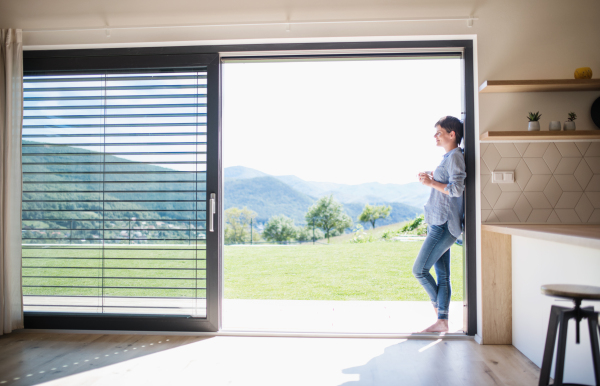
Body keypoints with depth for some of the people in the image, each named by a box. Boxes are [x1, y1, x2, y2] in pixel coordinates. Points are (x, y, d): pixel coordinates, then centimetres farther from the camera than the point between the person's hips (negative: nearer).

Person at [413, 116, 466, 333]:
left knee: (419, 270, -6)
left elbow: (456, 189, -22)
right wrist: (432, 178, 15)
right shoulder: (448, 157, 18)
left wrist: (432, 183, -13)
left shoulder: (455, 157, -11)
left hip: (444, 226, -10)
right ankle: (442, 321, 16)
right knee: (442, 276, 10)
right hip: (439, 225, 10)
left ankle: (438, 304, 16)